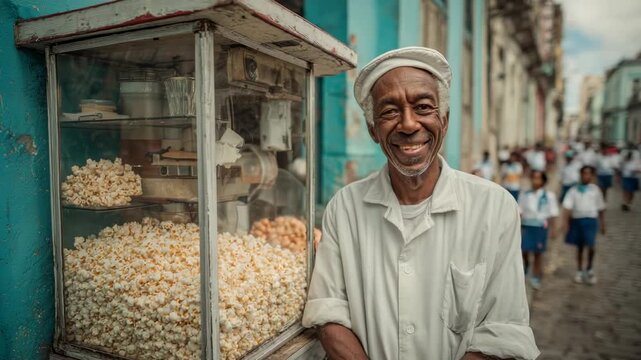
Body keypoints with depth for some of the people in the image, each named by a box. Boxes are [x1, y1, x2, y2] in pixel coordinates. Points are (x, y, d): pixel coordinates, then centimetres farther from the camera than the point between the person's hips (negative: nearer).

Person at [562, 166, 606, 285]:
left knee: (590, 246, -11)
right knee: (579, 247, 11)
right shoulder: (574, 190, 4)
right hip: (576, 220, 1)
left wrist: (602, 223, 15)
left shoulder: (595, 190, 6)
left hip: (590, 220, -1)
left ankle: (589, 269, 14)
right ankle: (579, 271, 24)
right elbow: (568, 207, 0)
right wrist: (566, 223, -7)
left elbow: (600, 208, 13)